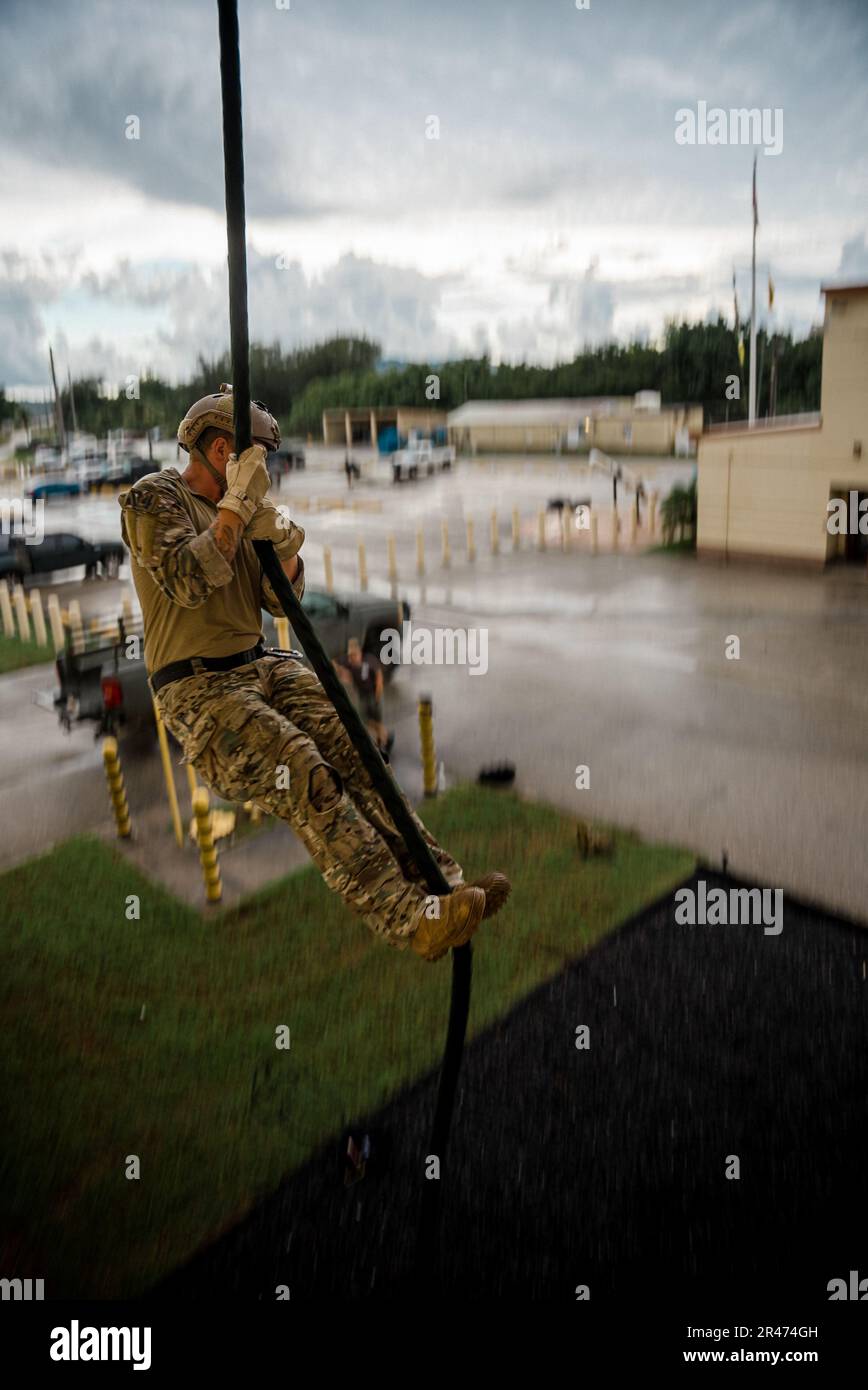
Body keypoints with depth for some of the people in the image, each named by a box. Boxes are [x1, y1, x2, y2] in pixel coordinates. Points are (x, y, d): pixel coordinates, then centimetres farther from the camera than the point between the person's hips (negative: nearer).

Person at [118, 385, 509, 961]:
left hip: (260, 665, 6)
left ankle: (440, 878, -26)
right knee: (306, 775, -28)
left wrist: (285, 549, -7)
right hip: (197, 687, -6)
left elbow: (280, 600, 13)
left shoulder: (236, 508, 18)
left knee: (352, 749, -20)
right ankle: (409, 917, -34)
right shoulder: (152, 497, -1)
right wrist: (238, 506, -16)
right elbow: (187, 584, -18)